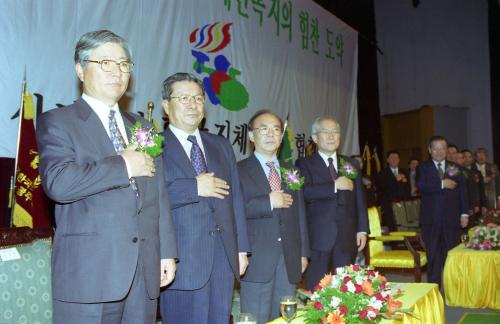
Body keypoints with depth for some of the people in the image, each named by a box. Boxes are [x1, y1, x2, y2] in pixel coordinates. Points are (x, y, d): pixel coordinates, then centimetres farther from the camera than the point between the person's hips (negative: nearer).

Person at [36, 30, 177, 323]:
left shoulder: (141, 126, 18)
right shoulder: (57, 122, 0)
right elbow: (58, 183, -18)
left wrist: (166, 251, 10)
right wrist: (123, 165, -13)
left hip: (145, 270, 5)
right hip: (89, 272, -5)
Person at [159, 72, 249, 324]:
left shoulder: (221, 146, 16)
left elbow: (235, 198, 15)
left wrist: (241, 248, 12)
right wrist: (194, 187, -19)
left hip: (224, 256, 5)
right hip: (182, 261, -5)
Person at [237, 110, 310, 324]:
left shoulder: (291, 171, 17)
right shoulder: (239, 170, -1)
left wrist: (303, 252, 15)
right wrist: (268, 202, -18)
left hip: (290, 260, 5)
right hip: (257, 260, -5)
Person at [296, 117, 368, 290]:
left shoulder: (351, 164, 15)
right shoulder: (304, 164, 2)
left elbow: (360, 198, 13)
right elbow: (304, 192, -16)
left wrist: (362, 229, 6)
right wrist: (334, 186, -20)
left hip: (347, 236, 3)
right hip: (318, 236, -3)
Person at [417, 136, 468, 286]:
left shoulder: (455, 168, 11)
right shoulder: (423, 167, 5)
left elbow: (462, 192, 10)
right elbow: (421, 186, -12)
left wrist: (464, 213, 3)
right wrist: (441, 184, -17)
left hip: (452, 217, 1)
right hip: (431, 218, -1)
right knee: (433, 255, 4)